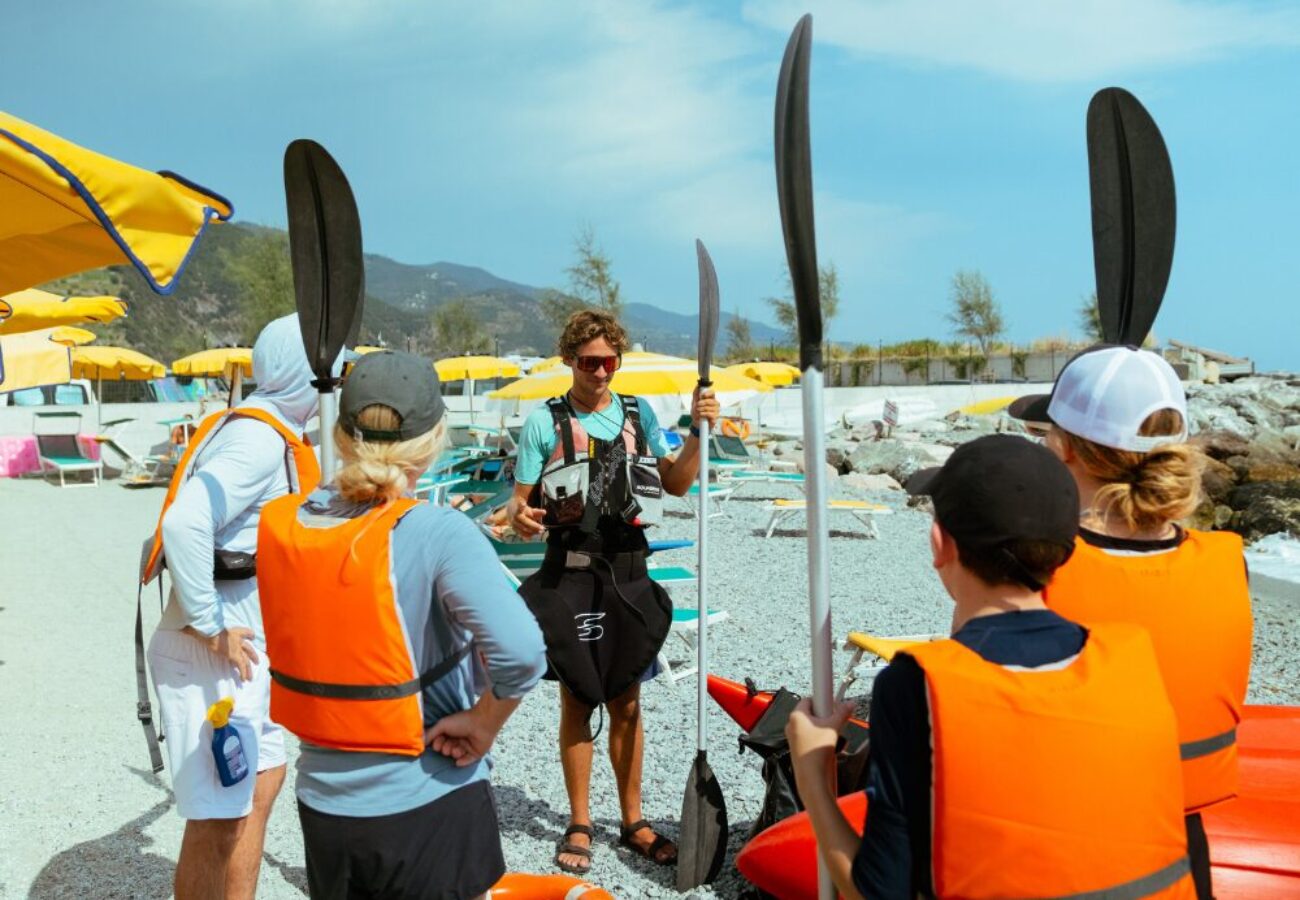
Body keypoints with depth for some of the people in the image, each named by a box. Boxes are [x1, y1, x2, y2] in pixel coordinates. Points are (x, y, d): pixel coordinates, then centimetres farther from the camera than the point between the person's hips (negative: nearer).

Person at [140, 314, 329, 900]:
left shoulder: (268, 433, 11)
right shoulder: (261, 439, -19)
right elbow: (184, 523, -32)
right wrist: (209, 626, -24)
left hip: (243, 648, 10)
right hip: (213, 652, -10)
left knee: (263, 781, 20)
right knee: (219, 818, 0)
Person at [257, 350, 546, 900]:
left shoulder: (276, 523, -7)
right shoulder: (436, 533, -22)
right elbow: (521, 652, -30)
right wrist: (483, 722, -16)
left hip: (323, 800, 5)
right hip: (429, 806, -5)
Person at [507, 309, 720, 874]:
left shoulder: (639, 414, 7)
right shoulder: (545, 421, -3)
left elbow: (675, 484, 5)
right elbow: (521, 500, -2)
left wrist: (698, 431, -8)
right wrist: (520, 518, -25)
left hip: (629, 572, 3)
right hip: (569, 574, -3)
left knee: (626, 703, 11)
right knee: (576, 702, 5)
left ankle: (633, 822, 26)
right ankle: (579, 825, 22)